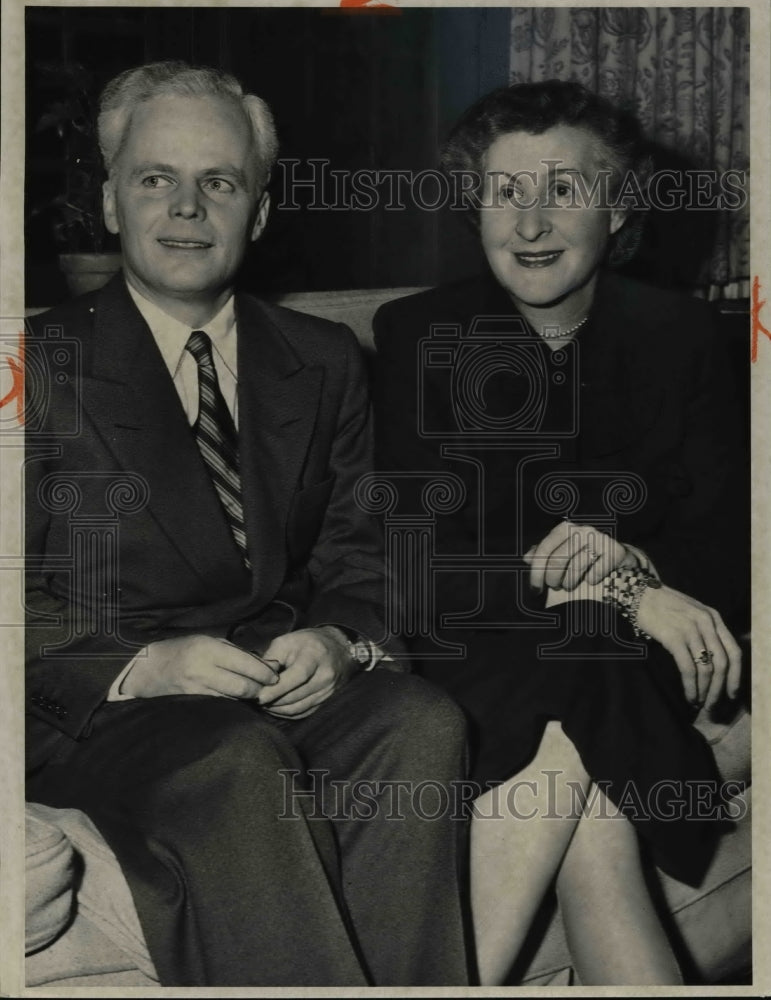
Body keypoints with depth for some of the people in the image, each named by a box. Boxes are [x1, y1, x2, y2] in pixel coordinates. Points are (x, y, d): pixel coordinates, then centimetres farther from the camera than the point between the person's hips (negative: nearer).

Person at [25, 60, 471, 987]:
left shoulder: (324, 361, 15)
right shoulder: (46, 362, 3)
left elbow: (357, 559, 13)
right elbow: (23, 599, -2)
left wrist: (337, 642, -10)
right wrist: (143, 665, -18)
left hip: (287, 683, 4)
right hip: (104, 705, -3)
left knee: (424, 722, -27)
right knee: (240, 767, -34)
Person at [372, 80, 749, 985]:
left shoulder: (676, 334, 6)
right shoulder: (417, 334, 2)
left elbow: (730, 557, 2)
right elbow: (421, 560, -9)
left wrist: (632, 560, -22)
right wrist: (623, 594, -21)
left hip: (634, 670, 1)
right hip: (477, 659, -1)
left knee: (573, 731, -32)